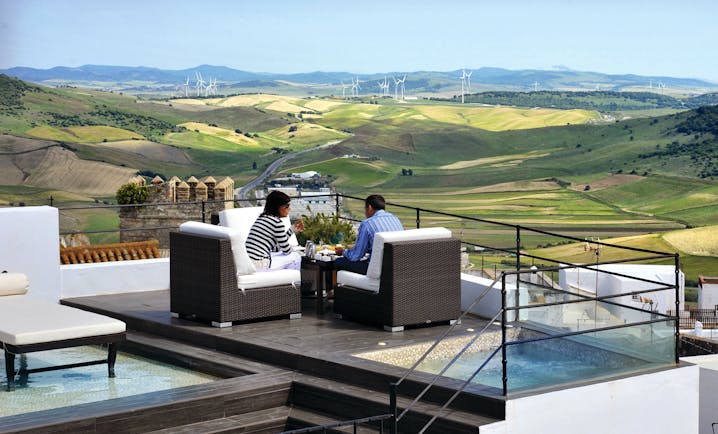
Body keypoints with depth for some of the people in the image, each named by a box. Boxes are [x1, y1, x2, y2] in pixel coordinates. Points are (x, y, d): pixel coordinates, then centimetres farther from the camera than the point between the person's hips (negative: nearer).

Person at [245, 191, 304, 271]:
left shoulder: (262, 217, 15)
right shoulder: (277, 222, -9)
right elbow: (286, 250, -1)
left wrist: (293, 229, 26)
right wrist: (290, 246, 21)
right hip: (259, 266, -9)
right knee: (295, 257, 10)